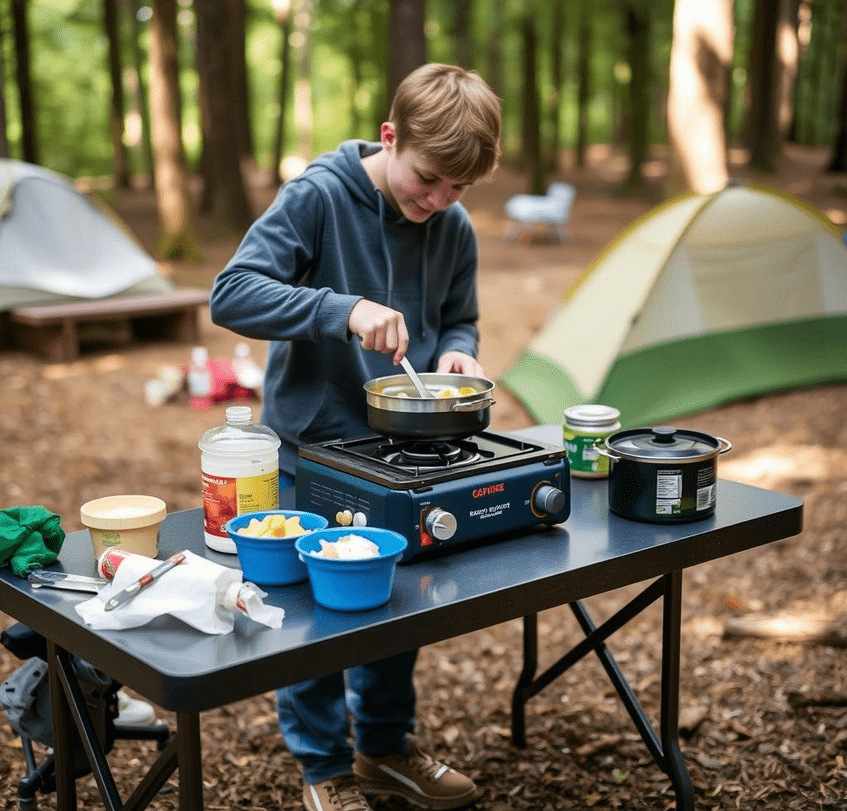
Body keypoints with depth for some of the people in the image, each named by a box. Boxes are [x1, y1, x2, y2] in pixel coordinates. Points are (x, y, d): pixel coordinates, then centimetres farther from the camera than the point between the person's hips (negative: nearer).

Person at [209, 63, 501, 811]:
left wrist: (456, 354, -12)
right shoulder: (317, 197, -17)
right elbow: (231, 294, -23)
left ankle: (386, 747, 38)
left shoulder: (454, 230, -2)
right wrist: (342, 309, -34)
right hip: (310, 451, -5)